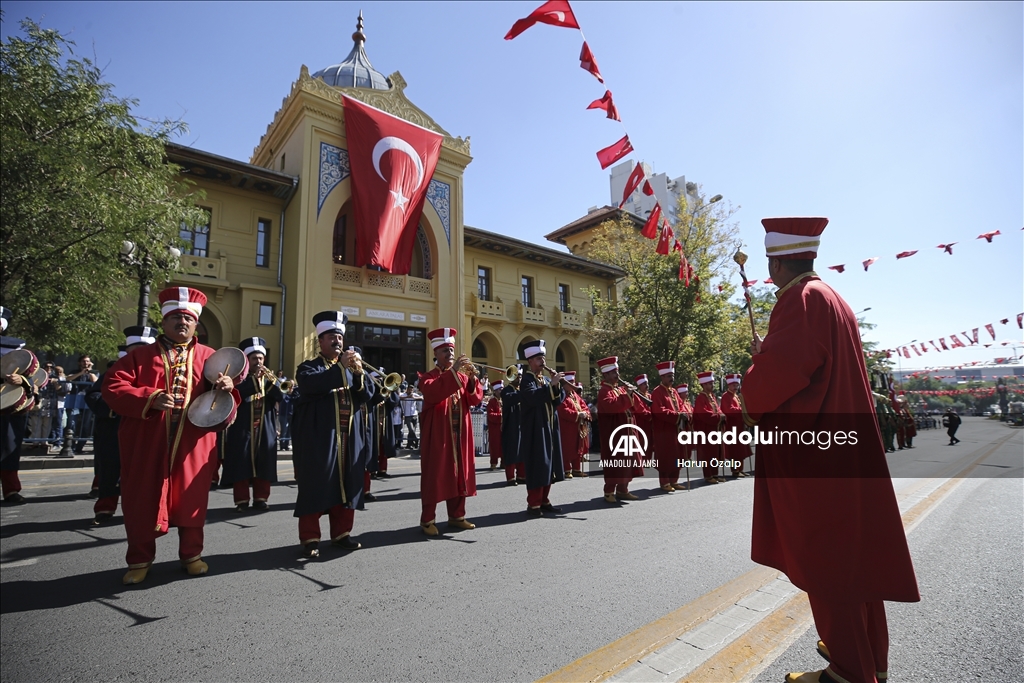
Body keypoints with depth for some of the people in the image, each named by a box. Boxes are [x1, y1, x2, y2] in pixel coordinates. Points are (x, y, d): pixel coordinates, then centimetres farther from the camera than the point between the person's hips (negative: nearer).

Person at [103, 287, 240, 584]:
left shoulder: (209, 357, 8)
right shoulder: (141, 355, 6)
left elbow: (226, 401, 4)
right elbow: (113, 388, -3)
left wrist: (226, 390, -20)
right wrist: (150, 398, -19)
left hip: (193, 446, 0)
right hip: (148, 445, 0)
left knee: (191, 499, 8)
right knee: (142, 501, 9)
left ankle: (191, 554, 25)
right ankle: (140, 559, 27)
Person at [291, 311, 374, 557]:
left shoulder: (349, 368, 17)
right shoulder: (309, 367, 3)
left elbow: (366, 395, 3)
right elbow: (310, 384, -21)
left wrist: (359, 373, -15)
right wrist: (340, 367, -30)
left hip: (347, 437, 5)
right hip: (318, 438, -4)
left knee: (346, 485, 8)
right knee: (315, 487, -1)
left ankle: (341, 533, 20)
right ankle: (310, 539, 10)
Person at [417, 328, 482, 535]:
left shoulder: (462, 376, 13)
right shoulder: (428, 377, -2)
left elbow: (475, 399, 2)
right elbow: (432, 393, -25)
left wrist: (472, 378, -15)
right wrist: (453, 371, -28)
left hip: (459, 435, 5)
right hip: (437, 434, -5)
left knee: (459, 473, 10)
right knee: (434, 475, -2)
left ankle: (456, 516, 22)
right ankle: (427, 519, 9)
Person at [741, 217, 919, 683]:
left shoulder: (801, 299, -15)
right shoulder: (831, 298, 16)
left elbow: (784, 366, -27)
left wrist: (751, 401, -10)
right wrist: (767, 355, 21)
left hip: (813, 452, -10)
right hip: (842, 445, 10)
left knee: (823, 557, 0)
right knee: (849, 550, 18)